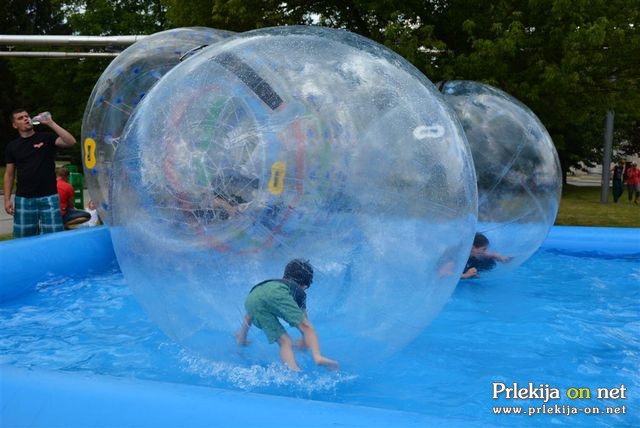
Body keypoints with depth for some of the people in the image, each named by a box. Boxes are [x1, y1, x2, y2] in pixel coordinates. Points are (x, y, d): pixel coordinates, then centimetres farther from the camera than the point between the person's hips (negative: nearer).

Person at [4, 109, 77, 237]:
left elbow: (71, 142, -14)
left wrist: (51, 123, -16)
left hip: (49, 197, -2)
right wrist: (7, 199, 4)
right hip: (23, 199, 2)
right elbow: (9, 174, 12)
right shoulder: (12, 146, 9)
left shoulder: (46, 138, 2)